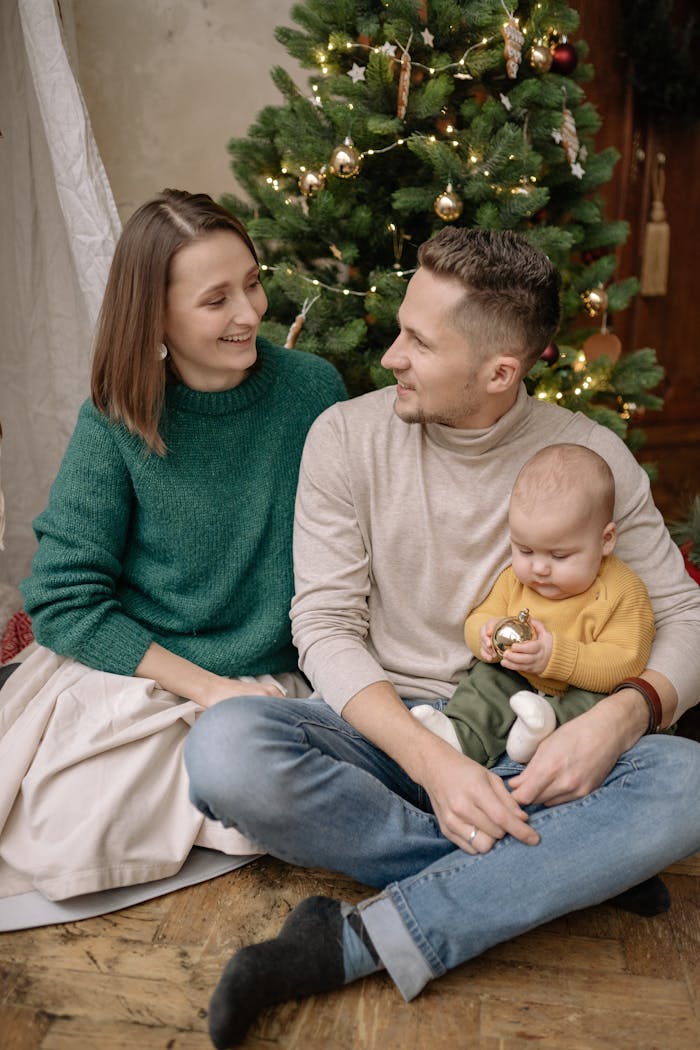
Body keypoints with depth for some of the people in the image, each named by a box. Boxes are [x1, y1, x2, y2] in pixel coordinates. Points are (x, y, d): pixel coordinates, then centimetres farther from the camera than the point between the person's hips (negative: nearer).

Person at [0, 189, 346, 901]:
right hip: (121, 669, -1)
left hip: (264, 678, 2)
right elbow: (63, 600, -8)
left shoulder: (312, 389, -5)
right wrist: (204, 685, -15)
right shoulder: (115, 422, -8)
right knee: (66, 840, -20)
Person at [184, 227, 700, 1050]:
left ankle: (356, 942, -25)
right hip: (381, 733, 0)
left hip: (523, 748, 1)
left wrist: (622, 714, -22)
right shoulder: (347, 435, -6)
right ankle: (571, 866, -18)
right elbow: (324, 627, -10)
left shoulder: (592, 456, -3)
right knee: (224, 748, -31)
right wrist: (432, 760, -25)